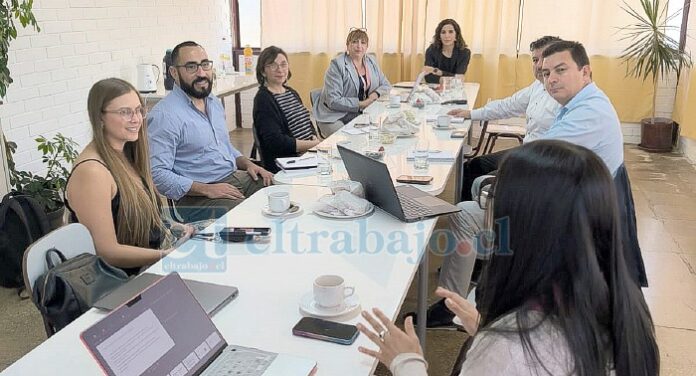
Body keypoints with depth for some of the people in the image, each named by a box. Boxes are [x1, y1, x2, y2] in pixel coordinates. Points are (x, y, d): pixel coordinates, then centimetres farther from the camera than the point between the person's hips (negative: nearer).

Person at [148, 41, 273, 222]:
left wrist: (247, 164, 8)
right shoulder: (164, 115, -13)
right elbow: (156, 174, -20)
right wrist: (207, 189, -24)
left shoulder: (214, 102, 15)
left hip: (235, 177, 9)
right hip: (197, 196, -9)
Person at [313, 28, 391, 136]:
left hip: (361, 115, 6)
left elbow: (386, 85, 19)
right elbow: (333, 101, -16)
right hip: (334, 118, -5)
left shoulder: (371, 61, 10)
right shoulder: (337, 64, -9)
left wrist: (376, 94, -4)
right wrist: (361, 104, -19)